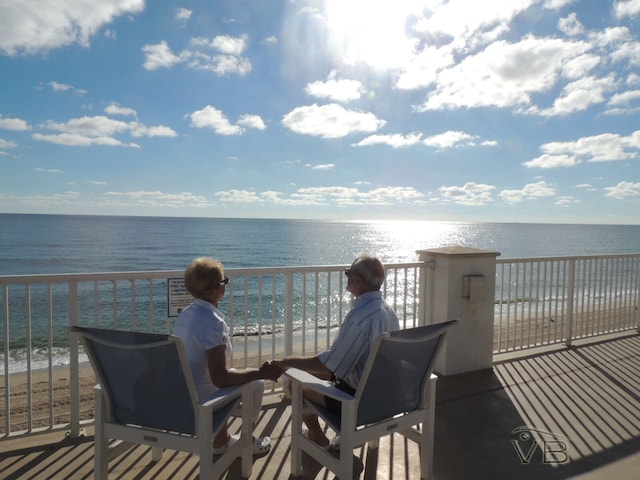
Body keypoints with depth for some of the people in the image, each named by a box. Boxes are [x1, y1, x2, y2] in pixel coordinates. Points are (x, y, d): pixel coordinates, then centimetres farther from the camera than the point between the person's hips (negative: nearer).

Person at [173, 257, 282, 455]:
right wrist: (262, 372, -21)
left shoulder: (186, 314, 2)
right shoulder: (212, 322, -26)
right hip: (199, 399, -8)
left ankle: (220, 441, 34)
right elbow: (220, 378, -29)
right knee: (256, 384, 5)